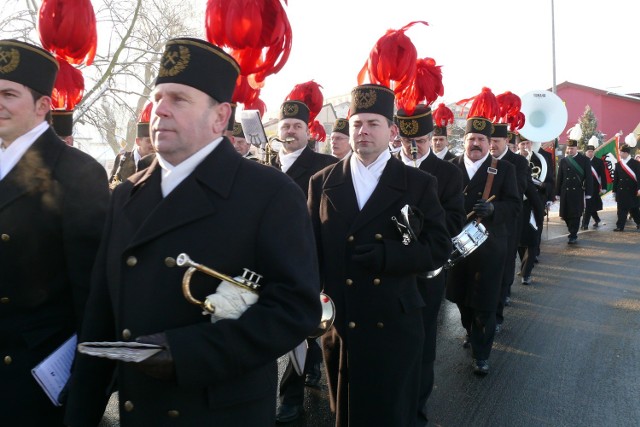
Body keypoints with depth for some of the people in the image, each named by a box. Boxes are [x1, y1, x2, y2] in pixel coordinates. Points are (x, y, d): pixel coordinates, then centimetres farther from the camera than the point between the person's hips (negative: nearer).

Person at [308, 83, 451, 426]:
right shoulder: (322, 183, 4)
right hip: (338, 327, 2)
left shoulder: (419, 184, 0)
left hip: (395, 327, -1)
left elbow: (439, 247, -5)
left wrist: (388, 254, -19)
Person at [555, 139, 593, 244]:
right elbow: (559, 178, 9)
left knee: (575, 214, -5)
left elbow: (588, 177, -2)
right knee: (565, 214, 7)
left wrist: (588, 193, -6)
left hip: (577, 192, -3)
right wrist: (558, 193, 6)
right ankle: (572, 232, 26)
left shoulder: (584, 160, 1)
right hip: (565, 192, 3)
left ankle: (573, 236, 1)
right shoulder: (563, 160, 9)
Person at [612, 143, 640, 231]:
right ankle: (620, 226, 8)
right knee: (621, 209, 2)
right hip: (621, 191, 3)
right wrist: (614, 191, 8)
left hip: (632, 191, -3)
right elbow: (615, 178, 10)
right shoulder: (618, 164, 9)